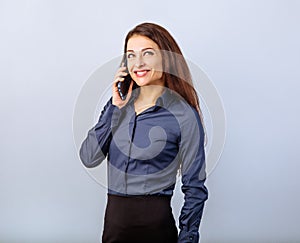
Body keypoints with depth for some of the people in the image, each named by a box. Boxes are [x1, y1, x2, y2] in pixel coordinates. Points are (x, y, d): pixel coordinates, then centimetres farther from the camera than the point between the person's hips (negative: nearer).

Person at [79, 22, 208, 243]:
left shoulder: (184, 115, -10)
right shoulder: (119, 103, 4)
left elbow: (195, 187, -7)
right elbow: (89, 158, -4)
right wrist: (115, 107, -8)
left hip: (154, 223, -4)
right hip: (113, 219, 5)